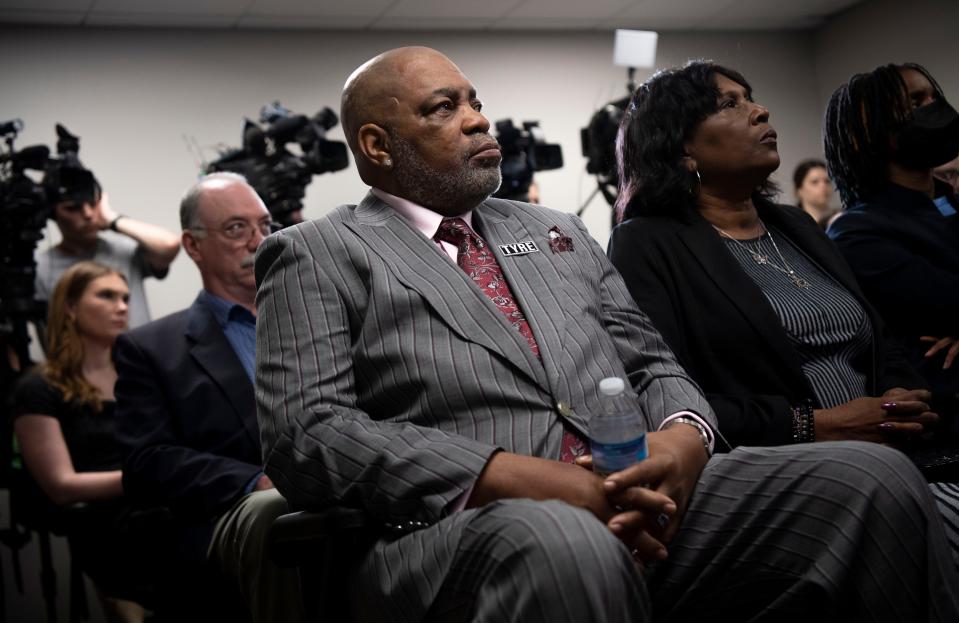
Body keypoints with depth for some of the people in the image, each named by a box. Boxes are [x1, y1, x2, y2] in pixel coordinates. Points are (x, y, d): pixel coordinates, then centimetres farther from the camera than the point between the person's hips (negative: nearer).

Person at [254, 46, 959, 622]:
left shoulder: (557, 232, 27)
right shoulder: (317, 254, 8)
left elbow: (651, 364, 23)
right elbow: (304, 437, -6)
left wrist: (683, 435, -4)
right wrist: (517, 479, -16)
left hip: (641, 501, 6)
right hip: (453, 532, -6)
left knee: (874, 478, -14)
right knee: (565, 545, -42)